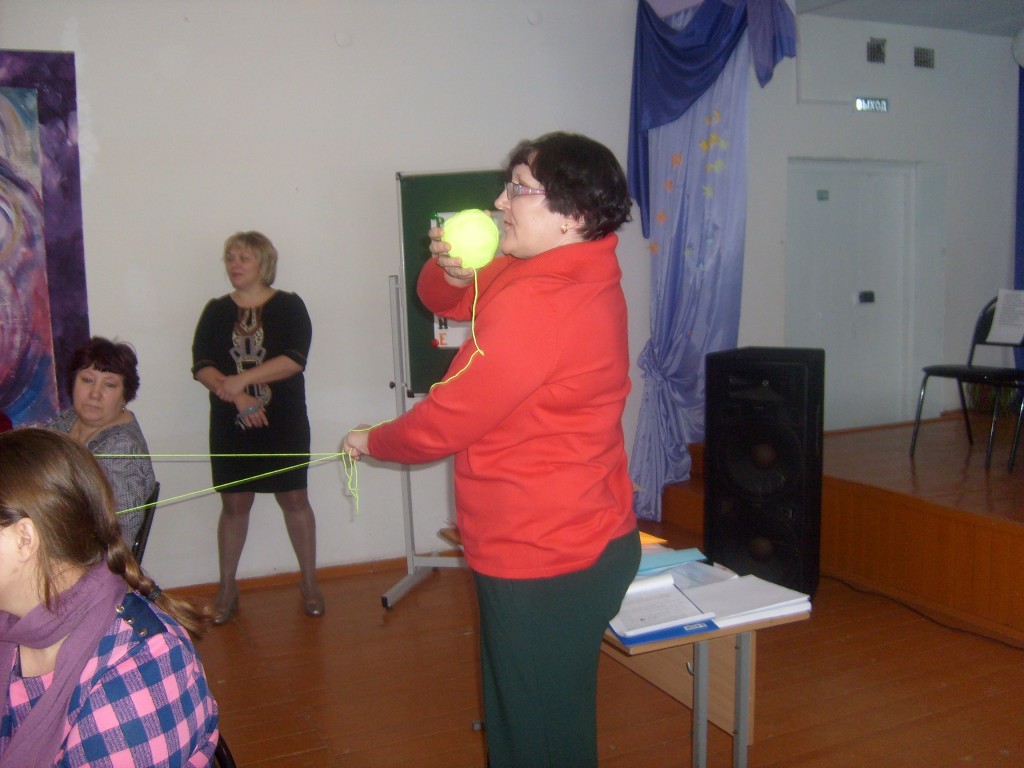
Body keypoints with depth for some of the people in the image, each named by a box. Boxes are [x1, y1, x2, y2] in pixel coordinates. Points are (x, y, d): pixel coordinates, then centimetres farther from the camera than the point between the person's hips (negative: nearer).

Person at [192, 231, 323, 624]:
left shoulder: (289, 306, -1)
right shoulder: (216, 311, 7)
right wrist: (236, 395, -18)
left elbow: (294, 360, -14)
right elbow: (201, 366, -3)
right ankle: (227, 591, 20)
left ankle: (309, 584, 17)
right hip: (230, 425, 2)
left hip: (284, 422, -2)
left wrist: (241, 379, -19)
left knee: (294, 499, 4)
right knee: (234, 504, 8)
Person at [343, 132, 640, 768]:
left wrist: (371, 442, 2)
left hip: (546, 559, -10)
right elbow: (443, 300, 12)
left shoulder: (537, 304, -27)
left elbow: (442, 424, -18)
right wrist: (452, 270, -11)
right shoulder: (575, 273, 4)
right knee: (517, 712, 25)